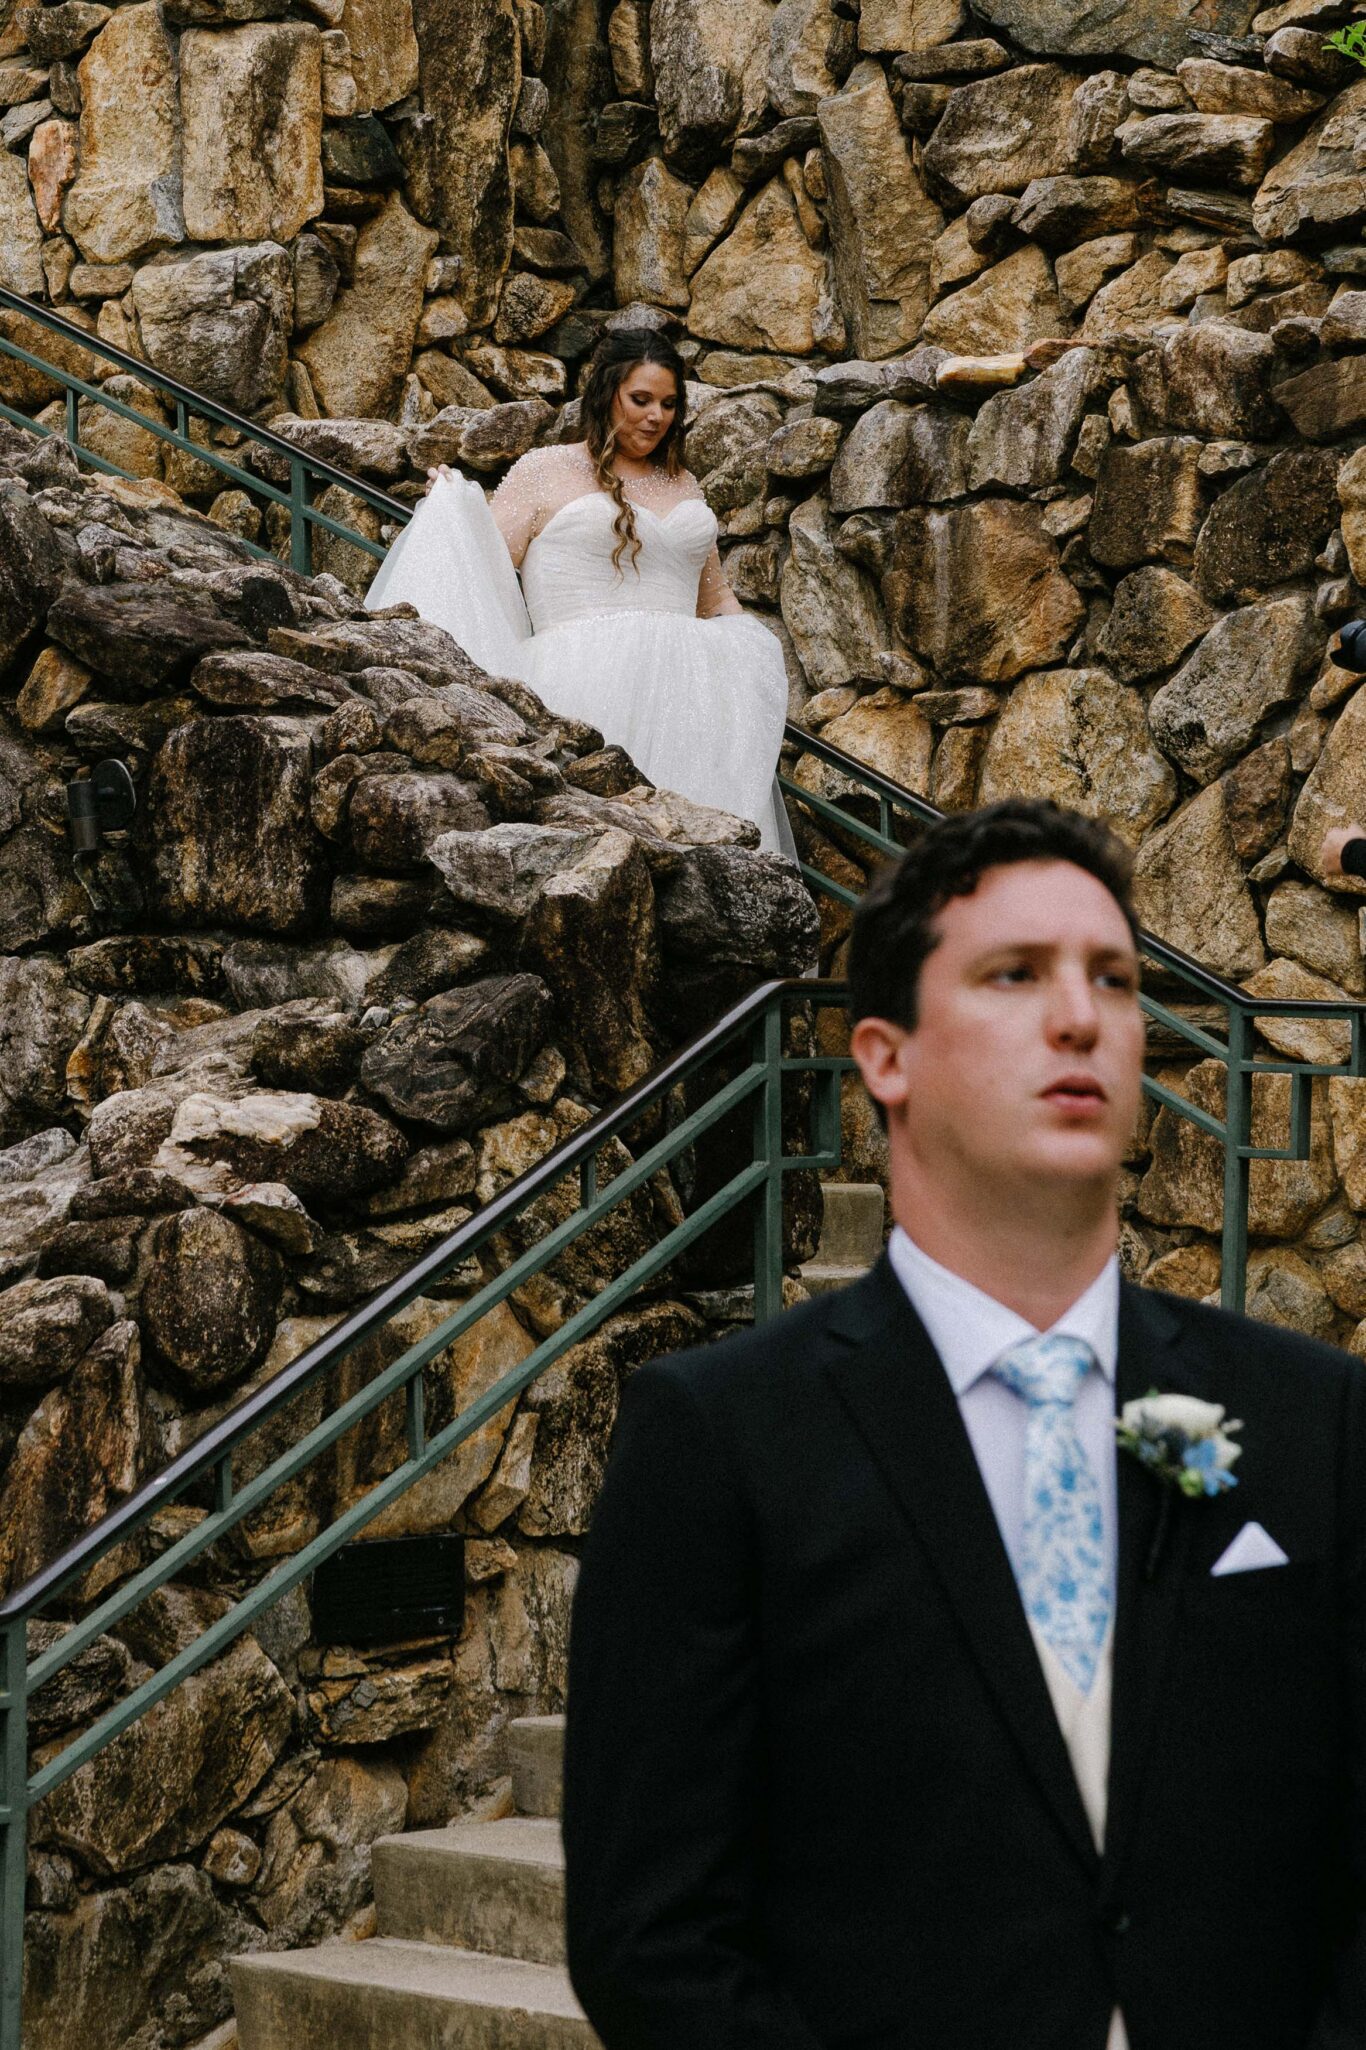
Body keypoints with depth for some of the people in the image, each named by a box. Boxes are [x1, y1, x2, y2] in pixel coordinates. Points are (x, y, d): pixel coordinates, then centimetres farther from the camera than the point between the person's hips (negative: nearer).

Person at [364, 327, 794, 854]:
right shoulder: (544, 473, 10)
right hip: (584, 689, -4)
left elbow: (716, 601, 32)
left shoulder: (682, 485, 24)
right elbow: (482, 570, 8)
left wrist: (760, 664, 17)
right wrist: (449, 510, -7)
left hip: (678, 693, 4)